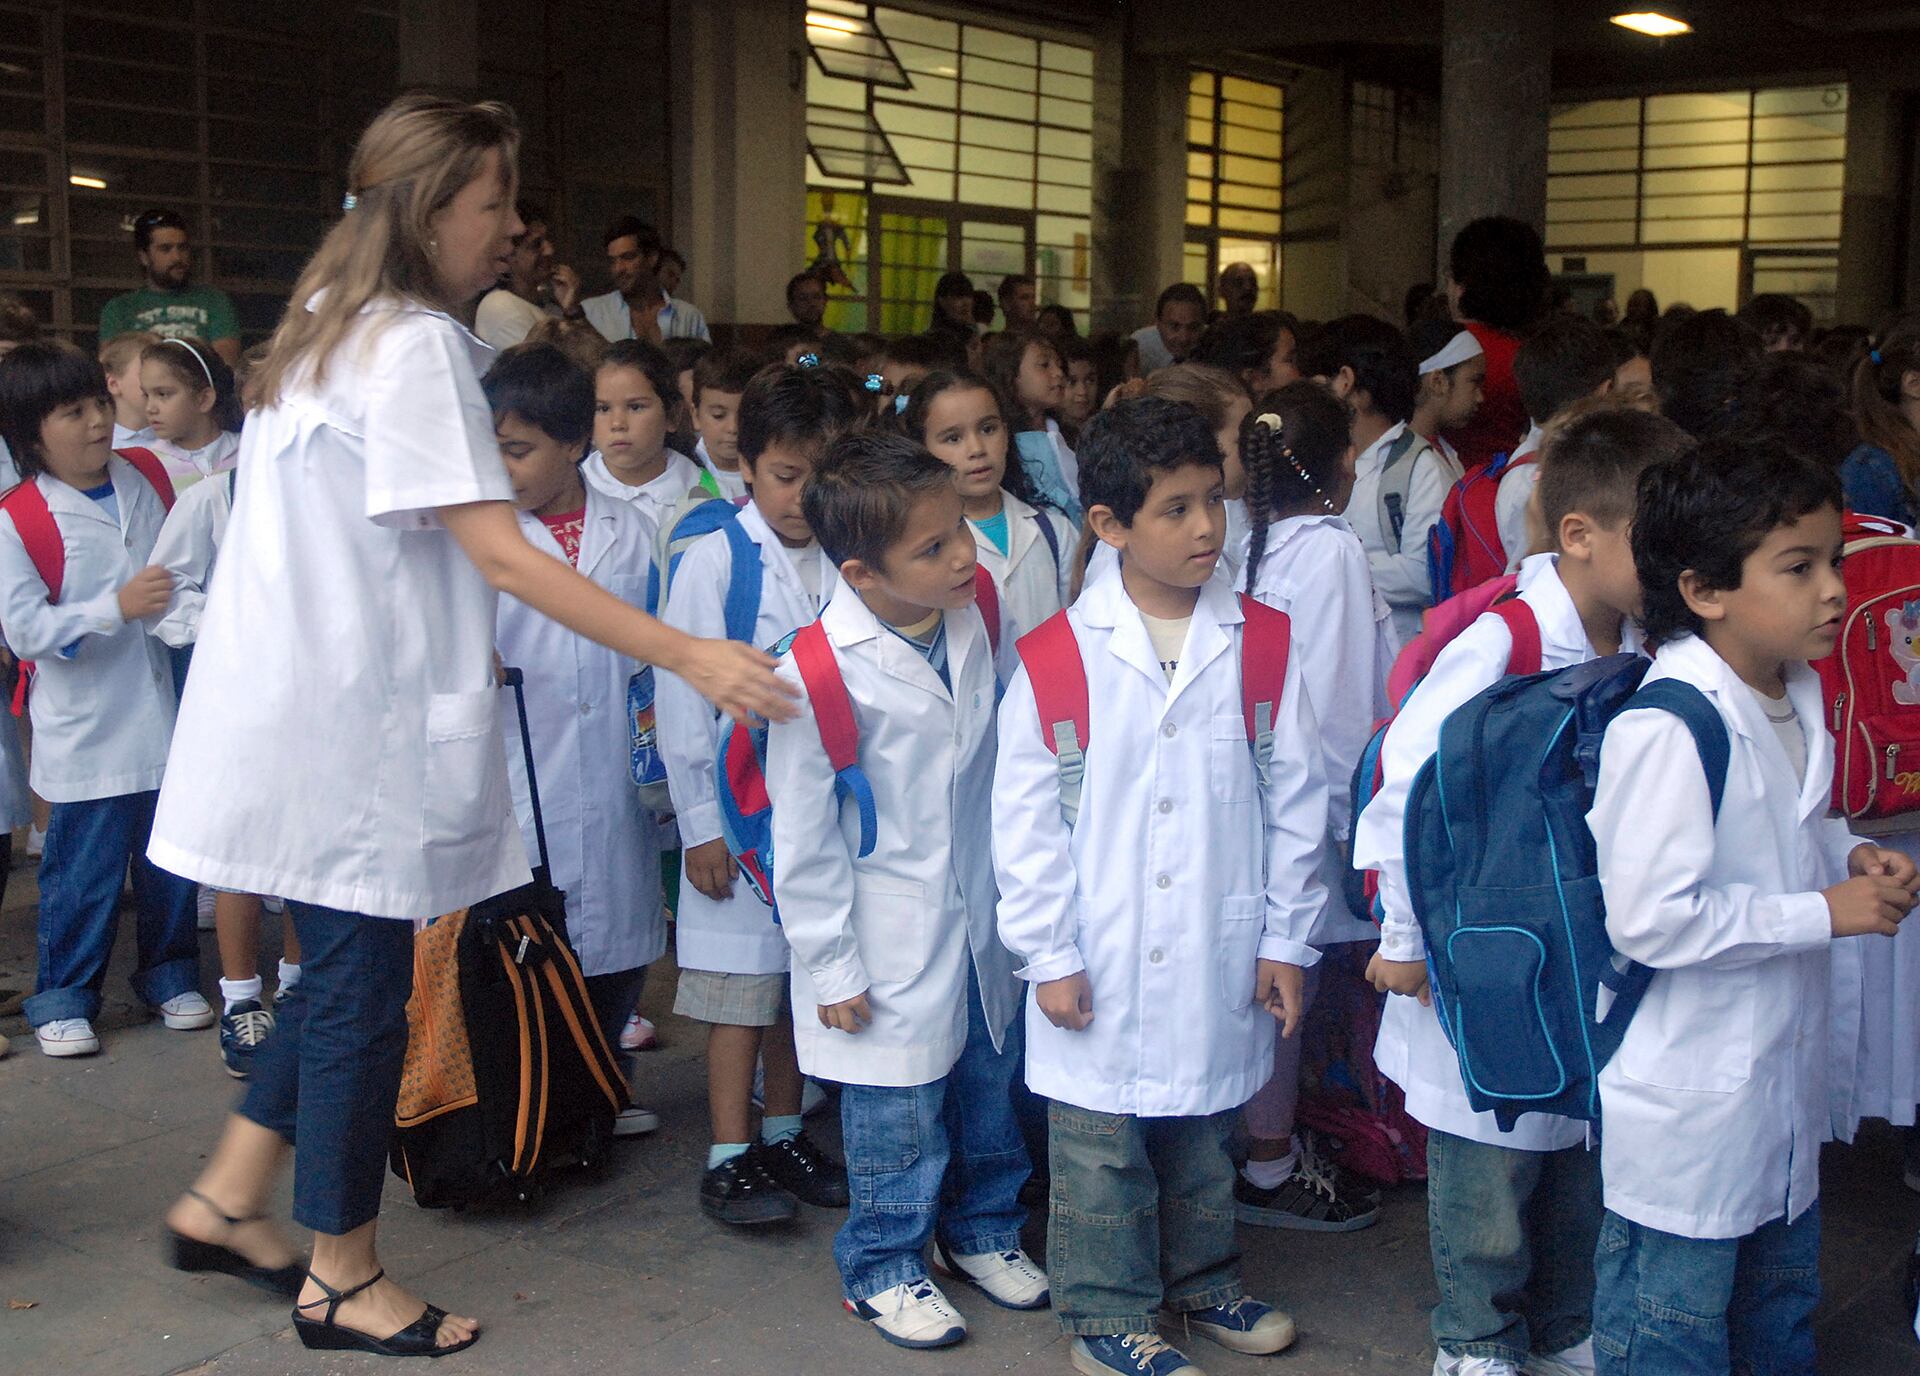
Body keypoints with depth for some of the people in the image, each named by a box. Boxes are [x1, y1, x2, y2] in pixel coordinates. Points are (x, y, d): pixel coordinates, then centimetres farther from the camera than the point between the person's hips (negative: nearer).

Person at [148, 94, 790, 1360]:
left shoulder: (331, 328, 13)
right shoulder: (418, 347, -17)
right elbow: (500, 554, -23)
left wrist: (459, 653, 22)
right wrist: (688, 656, -24)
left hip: (322, 711, 10)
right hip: (355, 724, -10)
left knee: (346, 973, 20)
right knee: (363, 988, 2)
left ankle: (228, 1202, 30)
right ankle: (343, 1278, 17)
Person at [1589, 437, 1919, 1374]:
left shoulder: (1797, 698, 4)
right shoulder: (1667, 730, -26)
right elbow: (1650, 918, -29)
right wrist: (1826, 913, -21)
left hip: (1783, 1080, 9)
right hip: (1687, 1108, -9)